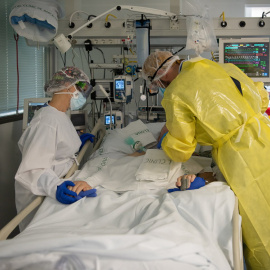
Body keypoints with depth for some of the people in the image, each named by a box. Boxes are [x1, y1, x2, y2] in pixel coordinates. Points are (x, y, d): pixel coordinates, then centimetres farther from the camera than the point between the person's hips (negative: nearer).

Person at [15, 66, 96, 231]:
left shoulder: (61, 116, 7)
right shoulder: (47, 119, -26)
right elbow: (33, 169, -37)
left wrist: (78, 142, 19)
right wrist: (57, 187, -52)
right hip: (39, 194, -9)